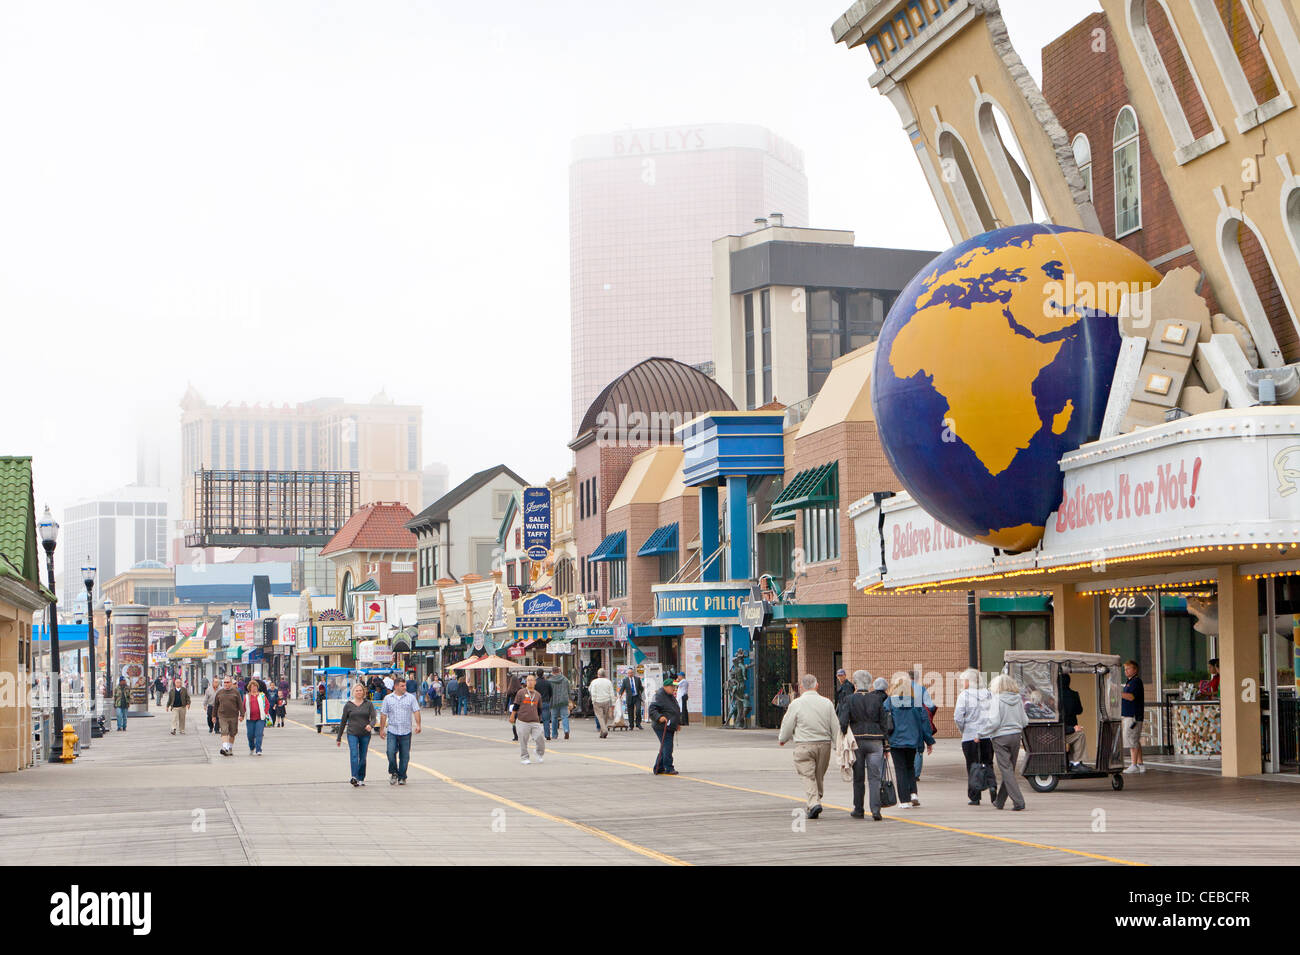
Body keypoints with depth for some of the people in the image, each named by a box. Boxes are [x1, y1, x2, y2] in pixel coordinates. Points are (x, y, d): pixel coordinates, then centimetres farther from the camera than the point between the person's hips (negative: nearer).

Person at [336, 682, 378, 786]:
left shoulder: (368, 704, 6)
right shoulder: (348, 705, 5)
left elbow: (373, 717, -3)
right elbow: (343, 722, 10)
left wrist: (370, 725, -27)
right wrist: (338, 738, 12)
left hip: (365, 734, 1)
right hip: (352, 734, -1)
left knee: (362, 757, 6)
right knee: (354, 754, -18)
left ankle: (361, 779, 16)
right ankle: (354, 778, -27)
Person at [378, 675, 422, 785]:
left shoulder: (411, 697, 5)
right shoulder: (388, 698, 7)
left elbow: (416, 711, 0)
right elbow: (383, 714, 8)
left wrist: (418, 725, -12)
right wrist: (382, 729, 5)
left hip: (406, 731, 0)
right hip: (392, 731, 0)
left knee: (404, 756, 2)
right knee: (391, 752, -12)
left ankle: (402, 777, 12)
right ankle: (393, 773, 9)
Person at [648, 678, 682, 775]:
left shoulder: (672, 697, 19)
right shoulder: (659, 696, -11)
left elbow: (676, 711, 32)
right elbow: (652, 709, -20)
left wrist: (678, 723, 29)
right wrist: (659, 717, -35)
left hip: (670, 727, 10)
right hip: (662, 727, -10)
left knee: (665, 748, 12)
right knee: (667, 746, -13)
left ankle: (658, 768, 21)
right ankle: (668, 768, -9)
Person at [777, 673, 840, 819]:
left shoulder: (796, 704, -8)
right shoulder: (827, 703, 2)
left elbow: (787, 726, 0)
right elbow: (835, 727, 5)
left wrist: (782, 739, 20)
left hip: (804, 745, -4)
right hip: (824, 744, 4)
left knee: (808, 776, -1)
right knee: (820, 775, 16)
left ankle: (814, 803, -16)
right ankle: (815, 801, 26)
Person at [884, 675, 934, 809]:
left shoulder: (889, 702, -6)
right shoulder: (917, 701, -1)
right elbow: (925, 720, 2)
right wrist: (929, 741, 9)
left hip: (896, 741, -2)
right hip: (912, 740, 2)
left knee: (900, 769, 4)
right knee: (910, 767, 19)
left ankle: (904, 800, 1)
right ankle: (913, 793, 2)